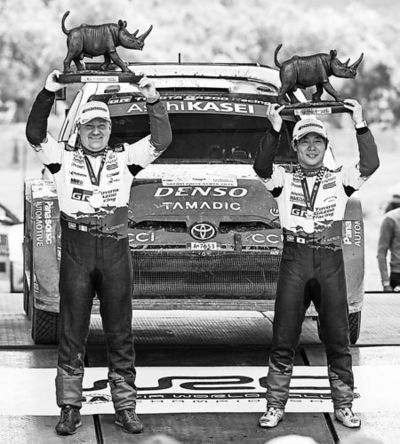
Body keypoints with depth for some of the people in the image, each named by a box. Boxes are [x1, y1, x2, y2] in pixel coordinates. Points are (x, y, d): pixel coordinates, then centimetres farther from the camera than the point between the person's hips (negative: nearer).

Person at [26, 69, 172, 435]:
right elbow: (35, 134, -5)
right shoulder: (64, 157, 7)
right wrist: (48, 93, -12)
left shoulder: (124, 158, 10)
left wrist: (154, 101, -6)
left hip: (116, 251, 1)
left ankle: (125, 408, 12)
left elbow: (162, 140, 3)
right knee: (72, 333, 3)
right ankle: (69, 409, 7)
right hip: (76, 251, -1)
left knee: (120, 334, 6)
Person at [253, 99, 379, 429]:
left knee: (337, 337, 2)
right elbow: (261, 167, -11)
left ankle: (343, 406, 9)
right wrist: (274, 130, -20)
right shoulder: (284, 179, 9)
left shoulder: (339, 179, 12)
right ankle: (275, 406, 5)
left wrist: (360, 125, -9)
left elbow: (370, 165, -4)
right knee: (284, 339, 0)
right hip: (295, 259, -1)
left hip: (330, 262, 1)